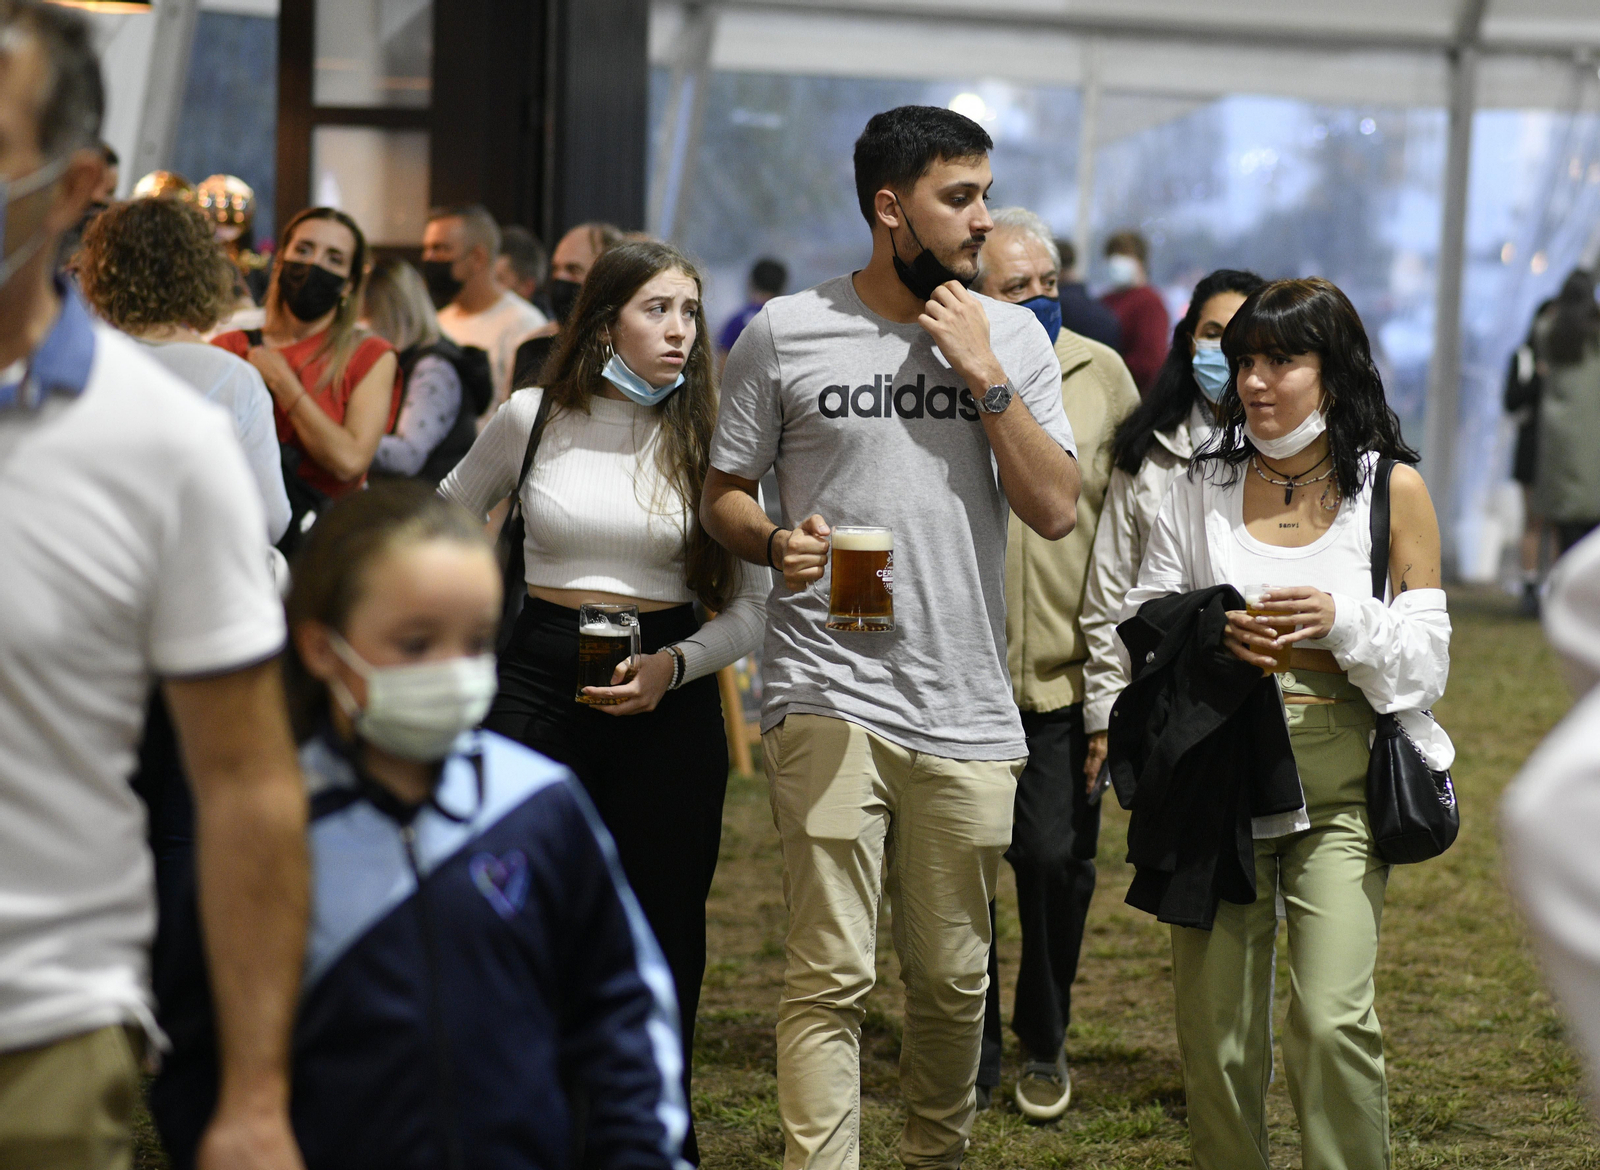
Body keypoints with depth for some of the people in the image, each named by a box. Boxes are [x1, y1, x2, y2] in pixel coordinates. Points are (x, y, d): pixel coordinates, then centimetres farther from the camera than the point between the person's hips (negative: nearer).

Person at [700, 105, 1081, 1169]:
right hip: (830, 700, -2)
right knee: (831, 977, -8)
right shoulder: (786, 333, 2)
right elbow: (724, 494, 9)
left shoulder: (1012, 336, 8)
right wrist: (775, 543, -12)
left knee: (955, 980, 10)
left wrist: (983, 378, -7)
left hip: (968, 714, 3)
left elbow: (1056, 511, 0)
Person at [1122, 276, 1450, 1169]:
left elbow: (1427, 664, 3)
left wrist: (1343, 620, -15)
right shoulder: (1204, 485, 8)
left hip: (1336, 792, -2)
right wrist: (1213, 632, -11)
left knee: (1334, 1022, -15)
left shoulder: (1392, 490, 2)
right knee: (1217, 1037, 2)